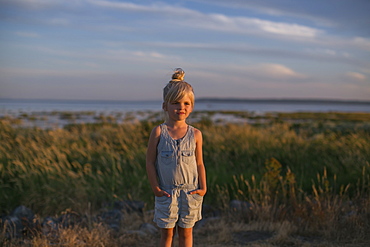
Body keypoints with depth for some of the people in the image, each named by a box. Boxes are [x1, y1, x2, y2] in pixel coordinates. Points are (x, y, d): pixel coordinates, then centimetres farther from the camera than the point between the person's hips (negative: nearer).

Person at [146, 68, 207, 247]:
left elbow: (199, 163, 5)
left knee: (186, 232, 13)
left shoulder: (195, 134, -1)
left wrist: (203, 187, -3)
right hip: (167, 193, -1)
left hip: (190, 193, 1)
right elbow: (150, 162, -4)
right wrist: (155, 188, -10)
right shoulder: (159, 132, -6)